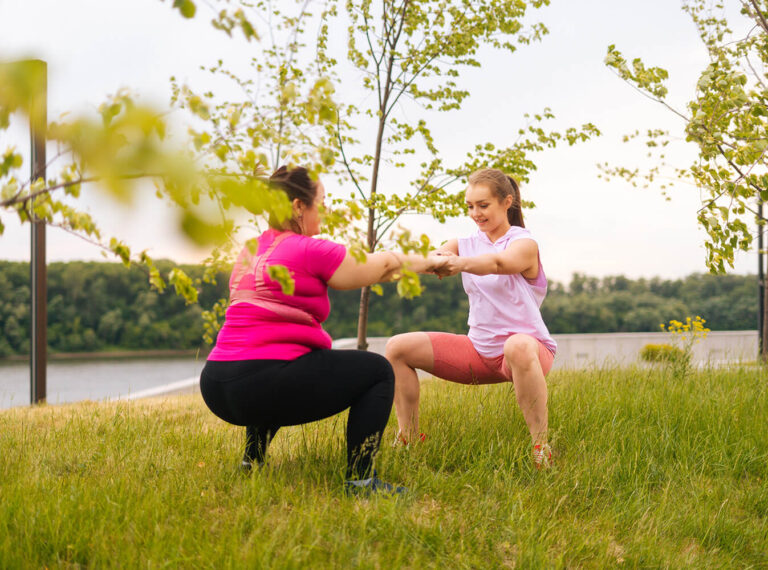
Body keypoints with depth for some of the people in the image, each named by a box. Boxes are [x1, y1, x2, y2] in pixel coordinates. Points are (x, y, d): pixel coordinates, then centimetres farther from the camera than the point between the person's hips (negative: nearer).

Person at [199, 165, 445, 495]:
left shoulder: (251, 250, 16)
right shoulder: (309, 251, -8)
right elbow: (376, 268, 5)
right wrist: (421, 263, 25)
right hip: (262, 386, -9)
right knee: (378, 371, 5)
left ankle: (252, 461, 31)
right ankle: (359, 478, -3)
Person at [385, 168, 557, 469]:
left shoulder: (524, 244, -8)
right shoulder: (465, 244, 10)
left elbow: (498, 262, -32)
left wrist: (461, 263, -53)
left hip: (528, 345, -6)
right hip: (480, 350, 6)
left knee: (518, 347, -44)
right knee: (398, 347, -6)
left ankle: (541, 449, -35)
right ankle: (408, 438, 5)